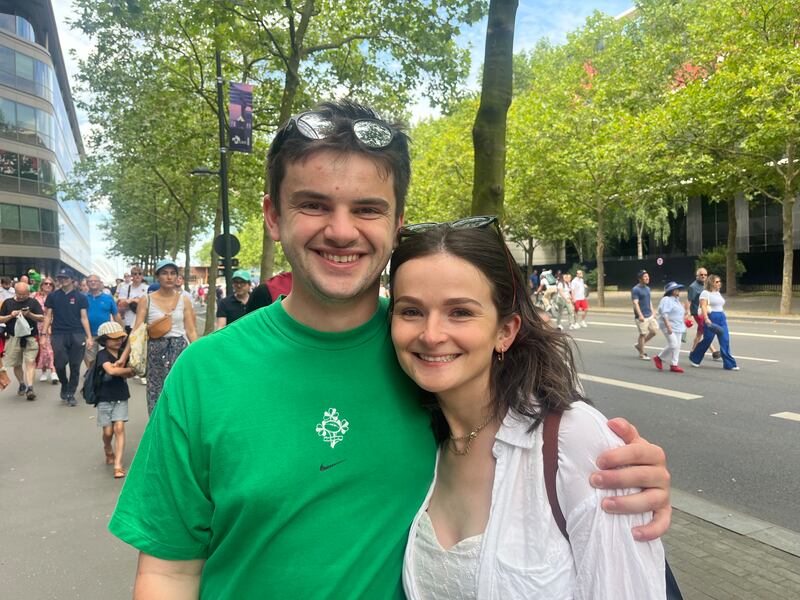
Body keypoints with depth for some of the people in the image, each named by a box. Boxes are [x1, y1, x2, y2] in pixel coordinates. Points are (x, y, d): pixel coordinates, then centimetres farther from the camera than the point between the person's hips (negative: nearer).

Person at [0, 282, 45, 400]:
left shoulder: (33, 302, 4)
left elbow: (42, 318, -1)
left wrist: (30, 314, -18)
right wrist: (11, 316, -10)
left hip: (30, 338, -2)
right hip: (14, 338, 2)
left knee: (30, 362, -11)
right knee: (16, 364, 11)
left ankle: (29, 388, -16)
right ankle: (22, 385, 28)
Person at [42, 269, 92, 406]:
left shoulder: (80, 297, 5)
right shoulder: (52, 296, 8)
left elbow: (84, 318, 3)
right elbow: (48, 316, 8)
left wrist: (89, 337, -3)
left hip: (77, 335, 0)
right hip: (58, 334, 1)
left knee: (75, 366, 2)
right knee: (59, 364, -6)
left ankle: (70, 394, 15)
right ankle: (64, 385, 24)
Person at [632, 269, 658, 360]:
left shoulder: (647, 288, 12)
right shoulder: (635, 289, -13)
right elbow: (635, 303, -18)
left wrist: (652, 313, 15)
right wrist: (640, 315, -25)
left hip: (650, 315, 8)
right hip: (641, 317, -8)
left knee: (654, 331, 8)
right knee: (643, 334, -1)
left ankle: (639, 345, 25)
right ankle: (642, 354, 12)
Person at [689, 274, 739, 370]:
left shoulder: (718, 293, 18)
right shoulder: (705, 293, -7)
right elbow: (703, 306, -18)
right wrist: (706, 319, -29)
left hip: (722, 318, 7)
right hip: (711, 319, -7)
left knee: (725, 341, -1)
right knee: (707, 341, 0)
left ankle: (729, 364, 1)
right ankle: (694, 358, 21)